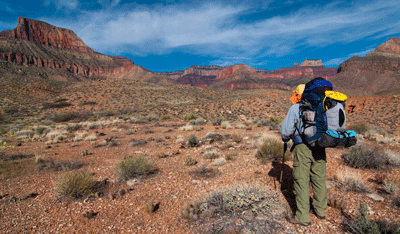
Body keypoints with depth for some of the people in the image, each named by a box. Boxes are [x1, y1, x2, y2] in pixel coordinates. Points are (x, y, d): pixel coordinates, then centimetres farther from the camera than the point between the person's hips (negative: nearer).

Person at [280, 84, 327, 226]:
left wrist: (285, 138, 13)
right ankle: (320, 211, 33)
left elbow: (286, 129, -8)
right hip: (319, 147, 6)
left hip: (302, 147, -6)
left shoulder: (295, 108, -4)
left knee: (301, 181, 2)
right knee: (319, 180, 17)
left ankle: (303, 217, 9)